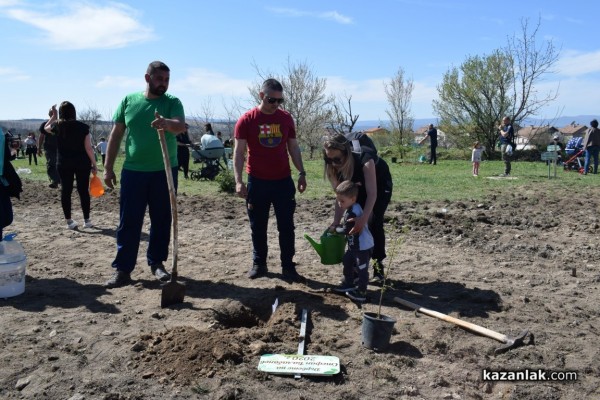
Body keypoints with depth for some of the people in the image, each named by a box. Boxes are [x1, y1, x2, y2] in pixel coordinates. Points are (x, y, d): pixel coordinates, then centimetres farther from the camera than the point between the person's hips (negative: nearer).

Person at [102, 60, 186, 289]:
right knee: (129, 222, 2)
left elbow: (181, 126, -20)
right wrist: (108, 167, 4)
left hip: (165, 172, 0)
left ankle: (157, 263, 24)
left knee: (162, 221, 9)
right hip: (133, 171, 1)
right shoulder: (129, 101, 4)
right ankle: (122, 269, 9)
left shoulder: (172, 102, 0)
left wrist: (166, 123, -43)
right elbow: (116, 135, 7)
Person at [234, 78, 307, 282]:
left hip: (283, 181, 2)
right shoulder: (247, 120, -5)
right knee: (258, 227, 9)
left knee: (287, 226, 3)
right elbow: (239, 152, -6)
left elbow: (293, 147, 10)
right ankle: (258, 264, 23)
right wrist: (238, 180, -15)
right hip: (257, 182, -2)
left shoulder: (286, 118, 4)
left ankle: (288, 267, 12)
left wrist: (302, 173, 1)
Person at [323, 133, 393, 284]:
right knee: (353, 223, -6)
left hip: (380, 185, -4)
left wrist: (364, 218, -61)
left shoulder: (365, 160, -42)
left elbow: (372, 194, -47)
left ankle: (378, 265, -4)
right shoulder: (336, 167, -26)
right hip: (359, 187, 5)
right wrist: (336, 223, -32)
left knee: (373, 223, -16)